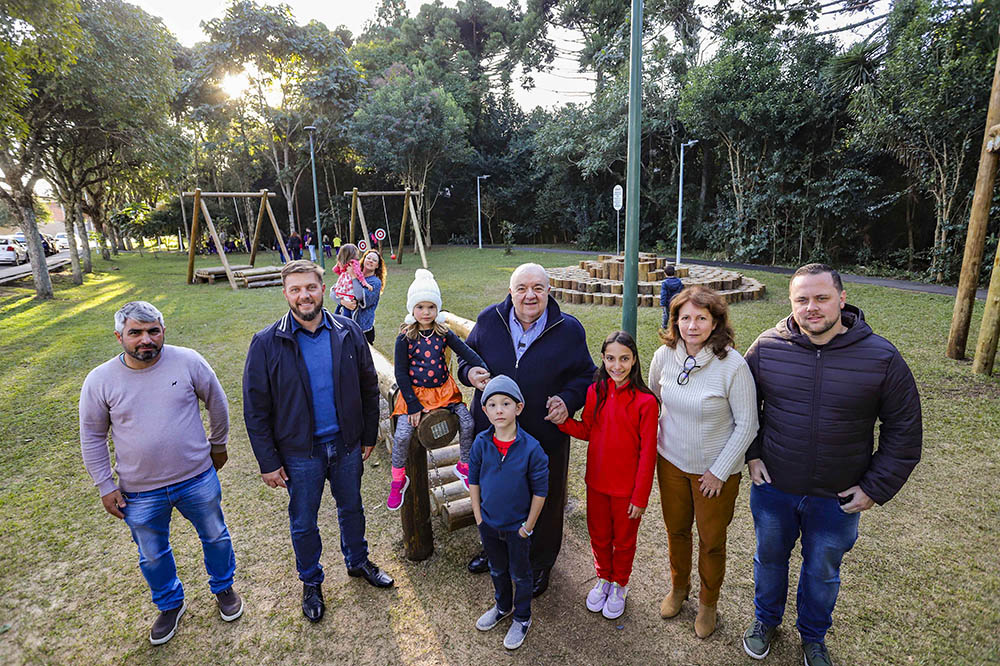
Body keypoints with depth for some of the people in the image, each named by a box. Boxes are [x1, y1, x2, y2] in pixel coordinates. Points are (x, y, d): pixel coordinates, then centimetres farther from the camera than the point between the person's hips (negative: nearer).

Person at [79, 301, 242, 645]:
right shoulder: (100, 381, -10)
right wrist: (105, 486, 2)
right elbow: (92, 437, 2)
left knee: (215, 536, 18)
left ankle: (223, 587, 46)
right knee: (152, 555, 20)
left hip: (198, 479, -1)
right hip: (140, 493, 1)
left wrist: (218, 445, 11)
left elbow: (217, 403, 1)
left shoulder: (188, 361, -14)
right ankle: (170, 604, 48)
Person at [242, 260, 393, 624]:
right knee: (303, 522, 16)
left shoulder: (348, 332, -7)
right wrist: (268, 462, -7)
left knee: (351, 508, 22)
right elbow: (255, 409, -8)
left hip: (347, 444, 2)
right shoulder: (267, 343, -13)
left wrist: (369, 436, 4)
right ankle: (311, 583, 42)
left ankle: (358, 561, 48)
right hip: (300, 451, -2)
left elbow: (368, 386, 2)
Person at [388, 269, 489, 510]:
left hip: (444, 390, 3)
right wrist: (413, 405, -12)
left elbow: (466, 352, -7)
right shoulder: (405, 338, -9)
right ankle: (398, 480, 14)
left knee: (468, 424, -9)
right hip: (414, 393, -2)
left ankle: (464, 465, 18)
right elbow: (401, 374, -8)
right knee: (402, 436, -14)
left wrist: (481, 369, -27)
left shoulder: (444, 334, -1)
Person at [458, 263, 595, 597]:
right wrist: (469, 373, -13)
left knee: (545, 501, 16)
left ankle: (541, 562, 43)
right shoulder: (488, 320, -4)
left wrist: (568, 400, -16)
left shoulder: (569, 329, -8)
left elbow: (585, 375, 1)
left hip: (546, 436, -2)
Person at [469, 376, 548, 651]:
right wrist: (479, 517, -1)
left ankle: (522, 618, 43)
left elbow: (540, 491, -14)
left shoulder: (531, 448, -24)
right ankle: (502, 606, 52)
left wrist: (528, 526, -9)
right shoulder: (481, 443, -14)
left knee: (520, 574, 19)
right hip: (489, 524, 3)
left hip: (517, 526, -3)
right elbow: (473, 481, -1)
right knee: (497, 570, 26)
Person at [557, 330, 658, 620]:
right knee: (598, 536, 22)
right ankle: (603, 578, 48)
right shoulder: (595, 391, -5)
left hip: (627, 487, -3)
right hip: (596, 482, 4)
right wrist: (562, 419, -13)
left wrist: (641, 496, -11)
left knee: (624, 541, 19)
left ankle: (619, 585, 45)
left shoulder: (645, 401, -19)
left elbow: (647, 452, -14)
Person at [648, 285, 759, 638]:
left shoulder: (733, 364, -23)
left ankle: (708, 603, 42)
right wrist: (653, 444, 9)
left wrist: (719, 471, -12)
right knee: (676, 529, 21)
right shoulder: (664, 355, -11)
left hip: (715, 468, -3)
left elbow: (747, 424, -15)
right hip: (671, 461, 4)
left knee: (711, 540, 15)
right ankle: (678, 586, 48)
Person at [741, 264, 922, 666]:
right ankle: (766, 619, 49)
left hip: (837, 498, 0)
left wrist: (876, 488, -7)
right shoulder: (766, 348, -12)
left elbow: (904, 430, -5)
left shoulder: (882, 357, -14)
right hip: (772, 487, 1)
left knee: (822, 572, 22)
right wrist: (752, 454, -3)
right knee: (769, 558, 22)